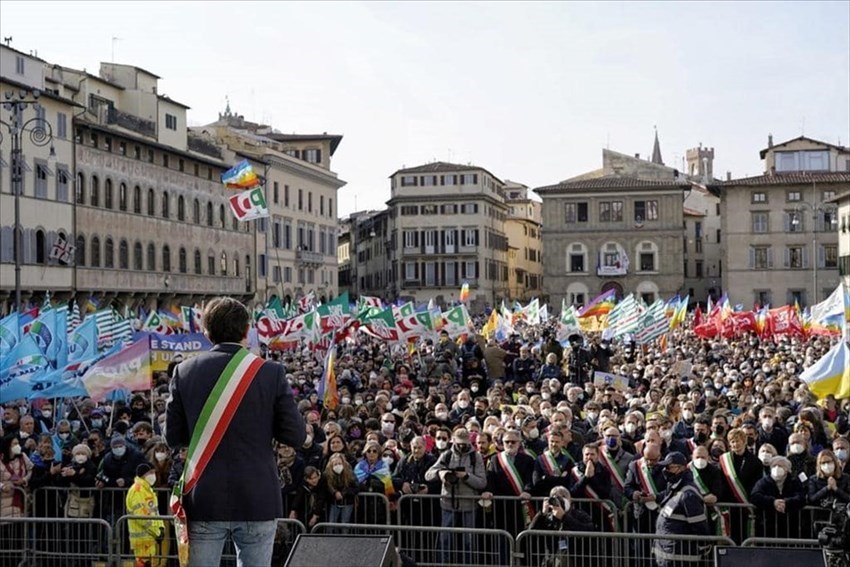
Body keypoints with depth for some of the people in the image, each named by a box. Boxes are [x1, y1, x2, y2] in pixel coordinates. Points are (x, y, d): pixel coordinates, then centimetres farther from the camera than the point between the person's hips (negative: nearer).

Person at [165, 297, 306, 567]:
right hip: (258, 501, -1)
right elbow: (296, 436, -5)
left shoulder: (185, 371, -1)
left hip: (204, 502, 1)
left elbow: (173, 436, 3)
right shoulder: (270, 372, -6)